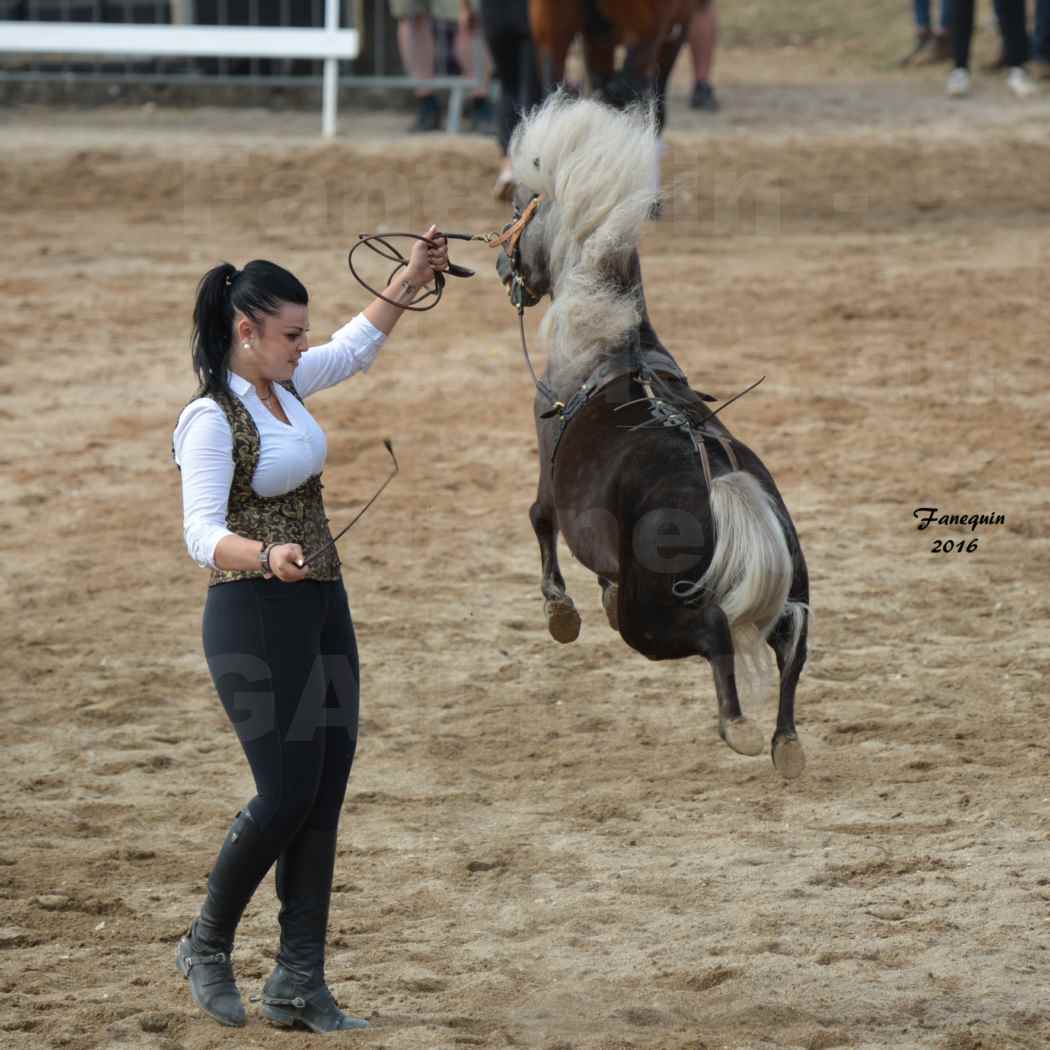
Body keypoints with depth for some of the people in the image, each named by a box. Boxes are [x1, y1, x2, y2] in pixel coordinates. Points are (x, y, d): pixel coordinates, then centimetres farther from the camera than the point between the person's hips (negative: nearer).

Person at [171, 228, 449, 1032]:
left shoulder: (283, 384, 8)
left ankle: (300, 986, 6)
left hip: (323, 614, 8)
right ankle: (208, 947, 12)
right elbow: (202, 533, -27)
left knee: (325, 799, 3)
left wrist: (412, 281, 22)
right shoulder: (213, 420, -17)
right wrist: (267, 556, -46)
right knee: (288, 795, -11)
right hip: (255, 617, -8)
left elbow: (356, 349, 30)